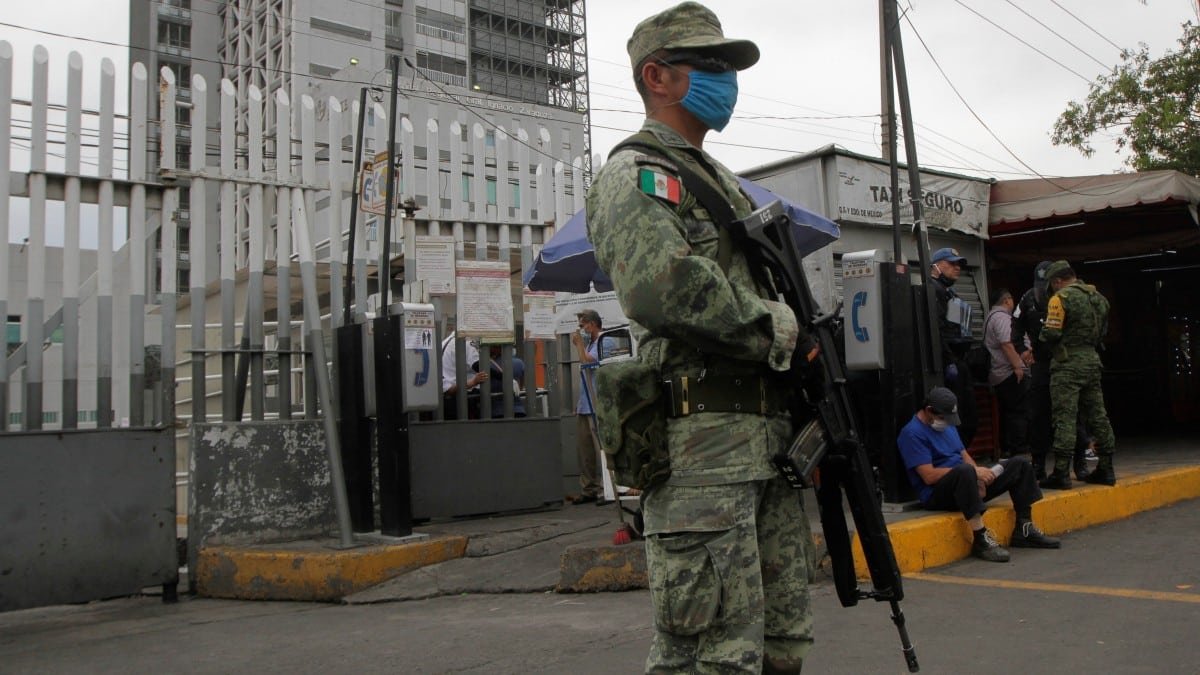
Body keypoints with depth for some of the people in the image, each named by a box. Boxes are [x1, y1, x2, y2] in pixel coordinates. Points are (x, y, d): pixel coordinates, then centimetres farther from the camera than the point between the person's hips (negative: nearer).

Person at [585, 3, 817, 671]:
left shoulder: (723, 180, 24)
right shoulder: (635, 177, -5)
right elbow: (666, 290, -25)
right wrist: (782, 331, -13)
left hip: (770, 438, 9)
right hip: (702, 445, -9)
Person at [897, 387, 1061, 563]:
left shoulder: (946, 425, 17)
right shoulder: (912, 433, -13)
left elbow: (964, 455, 17)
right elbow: (929, 476, -21)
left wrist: (978, 476, -6)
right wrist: (974, 471, -19)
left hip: (967, 482, 9)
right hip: (937, 495, -9)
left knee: (1020, 464, 4)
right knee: (965, 470, -41)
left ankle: (1024, 530, 4)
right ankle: (980, 540, -38)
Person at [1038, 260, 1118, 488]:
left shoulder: (1061, 298, -10)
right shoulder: (1098, 297, 14)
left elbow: (1051, 333, -16)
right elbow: (1103, 332, 17)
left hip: (1068, 363, -7)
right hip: (1092, 360, 8)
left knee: (1065, 418, -8)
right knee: (1097, 415, 12)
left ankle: (1061, 473, -8)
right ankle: (1105, 469, 18)